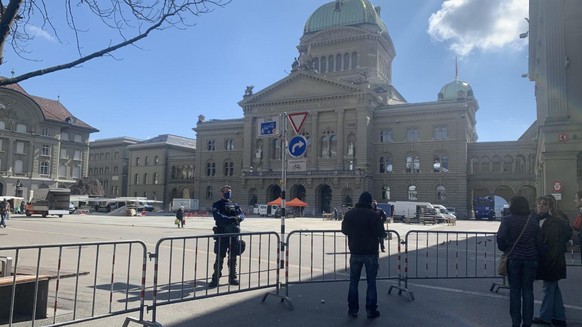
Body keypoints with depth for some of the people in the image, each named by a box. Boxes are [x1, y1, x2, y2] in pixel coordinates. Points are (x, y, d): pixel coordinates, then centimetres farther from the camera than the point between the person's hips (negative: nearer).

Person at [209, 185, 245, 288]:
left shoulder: (235, 205, 17)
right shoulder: (217, 205, 2)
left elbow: (242, 215, 5)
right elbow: (218, 216, -15)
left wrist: (238, 217, -18)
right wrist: (230, 219, -25)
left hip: (234, 233, 5)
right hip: (222, 234, -4)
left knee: (233, 257, 10)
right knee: (219, 257, -3)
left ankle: (233, 278, 20)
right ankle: (215, 279, 3)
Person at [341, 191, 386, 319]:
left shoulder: (349, 214, -3)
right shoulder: (374, 215, -13)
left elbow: (344, 230, 8)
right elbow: (381, 233, -11)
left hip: (355, 253, 2)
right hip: (371, 253, -2)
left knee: (353, 281, 13)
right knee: (371, 282, 7)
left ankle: (353, 309, 16)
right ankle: (371, 310, 10)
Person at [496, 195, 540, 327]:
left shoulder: (507, 220, -7)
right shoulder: (533, 220, 2)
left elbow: (500, 237, -18)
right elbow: (539, 240, 1)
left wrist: (504, 249, -1)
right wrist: (536, 256, 9)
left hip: (514, 258, -2)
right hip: (530, 259, 2)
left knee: (514, 291, 6)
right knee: (528, 290, 10)